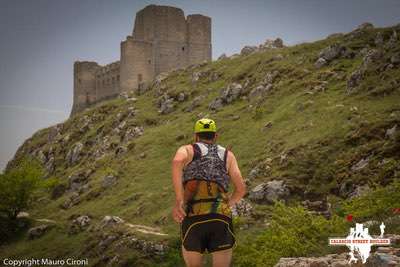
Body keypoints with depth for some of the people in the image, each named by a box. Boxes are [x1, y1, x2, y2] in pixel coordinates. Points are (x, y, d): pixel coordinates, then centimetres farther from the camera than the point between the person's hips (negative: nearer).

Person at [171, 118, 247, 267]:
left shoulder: (186, 150, 19)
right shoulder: (227, 154, 24)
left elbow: (177, 161, -8)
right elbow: (241, 189, 16)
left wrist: (178, 201, -10)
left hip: (193, 219, 0)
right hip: (221, 218, 1)